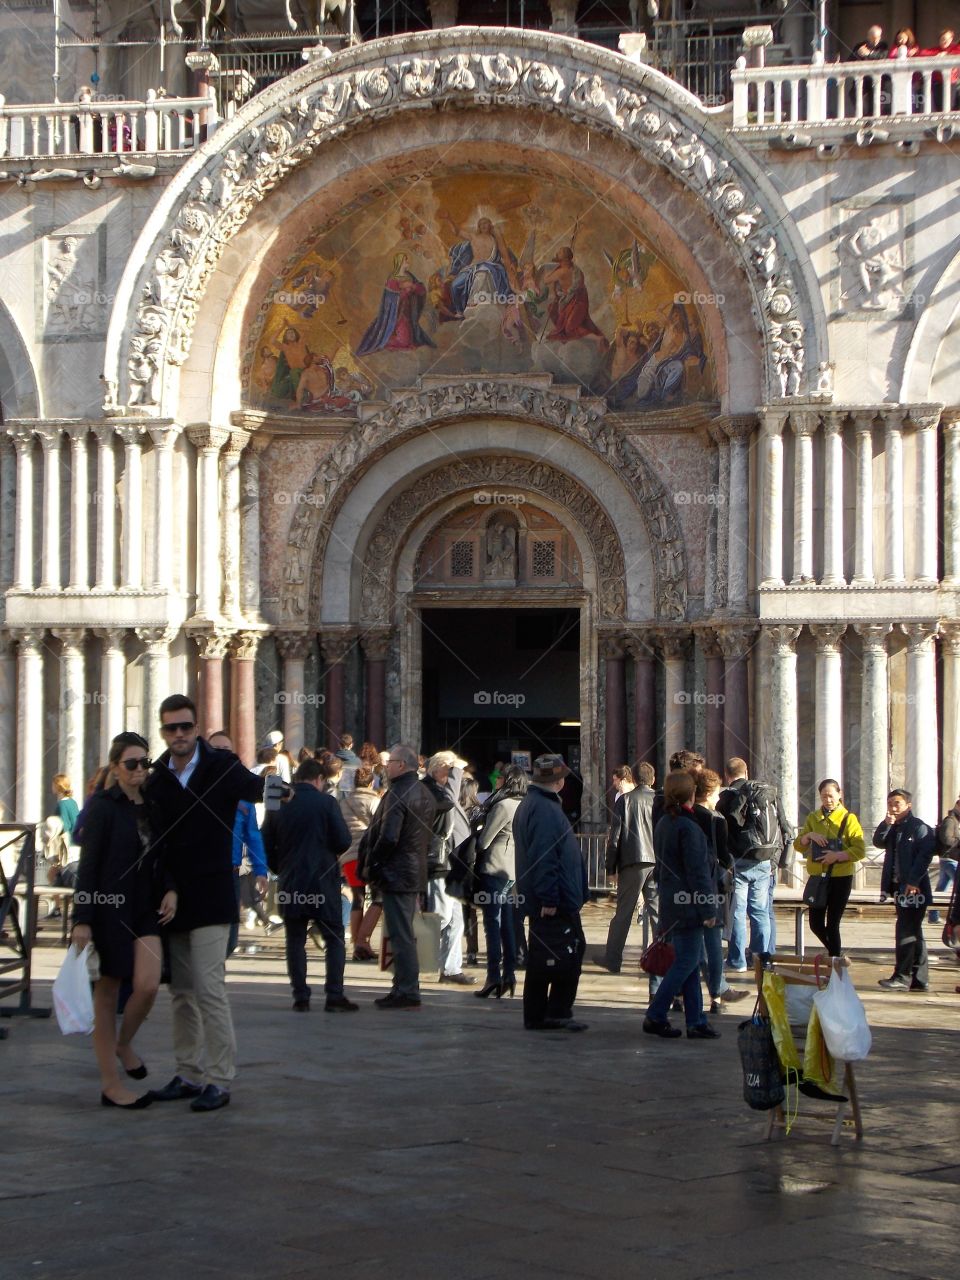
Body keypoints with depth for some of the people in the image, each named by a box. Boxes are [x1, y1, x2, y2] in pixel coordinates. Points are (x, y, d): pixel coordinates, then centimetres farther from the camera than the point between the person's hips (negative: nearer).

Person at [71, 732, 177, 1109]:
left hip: (147, 908, 5)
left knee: (148, 985, -11)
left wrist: (170, 890, -3)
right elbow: (88, 864, -9)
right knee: (107, 992, 2)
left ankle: (123, 1044, 19)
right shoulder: (102, 806, -5)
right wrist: (82, 920, -15)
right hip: (109, 908, -4)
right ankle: (110, 1084, 8)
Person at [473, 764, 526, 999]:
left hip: (494, 869, -8)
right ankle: (509, 974, 12)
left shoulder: (503, 805, -15)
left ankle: (493, 977, -10)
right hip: (513, 871, 8)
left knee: (492, 925, -7)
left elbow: (484, 840, -11)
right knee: (508, 925, 11)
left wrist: (473, 854, 8)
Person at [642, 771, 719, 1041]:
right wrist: (708, 909, -13)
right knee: (686, 962, -3)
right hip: (689, 905, -9)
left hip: (671, 904, 9)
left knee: (688, 962, 11)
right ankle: (655, 1016, -2)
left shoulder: (662, 825, 10)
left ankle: (696, 1021, 12)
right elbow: (697, 871, -17)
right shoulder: (688, 828, -17)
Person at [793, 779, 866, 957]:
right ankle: (835, 952, 30)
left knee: (832, 924, -4)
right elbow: (798, 845, 5)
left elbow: (860, 850, -10)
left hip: (841, 877, -4)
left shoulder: (849, 818, -2)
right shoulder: (813, 818, 10)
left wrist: (838, 855, -23)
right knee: (816, 924, 6)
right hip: (817, 876, 4)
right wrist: (809, 835, -14)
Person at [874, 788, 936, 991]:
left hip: (914, 888, -9)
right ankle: (919, 979, 15)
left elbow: (925, 855, -17)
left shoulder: (919, 828, -9)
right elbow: (879, 843, 6)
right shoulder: (892, 829, 17)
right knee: (913, 932, 11)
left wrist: (913, 881, -24)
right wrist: (886, 824, -9)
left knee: (906, 931, -10)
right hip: (899, 888, 9)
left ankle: (902, 977, -9)